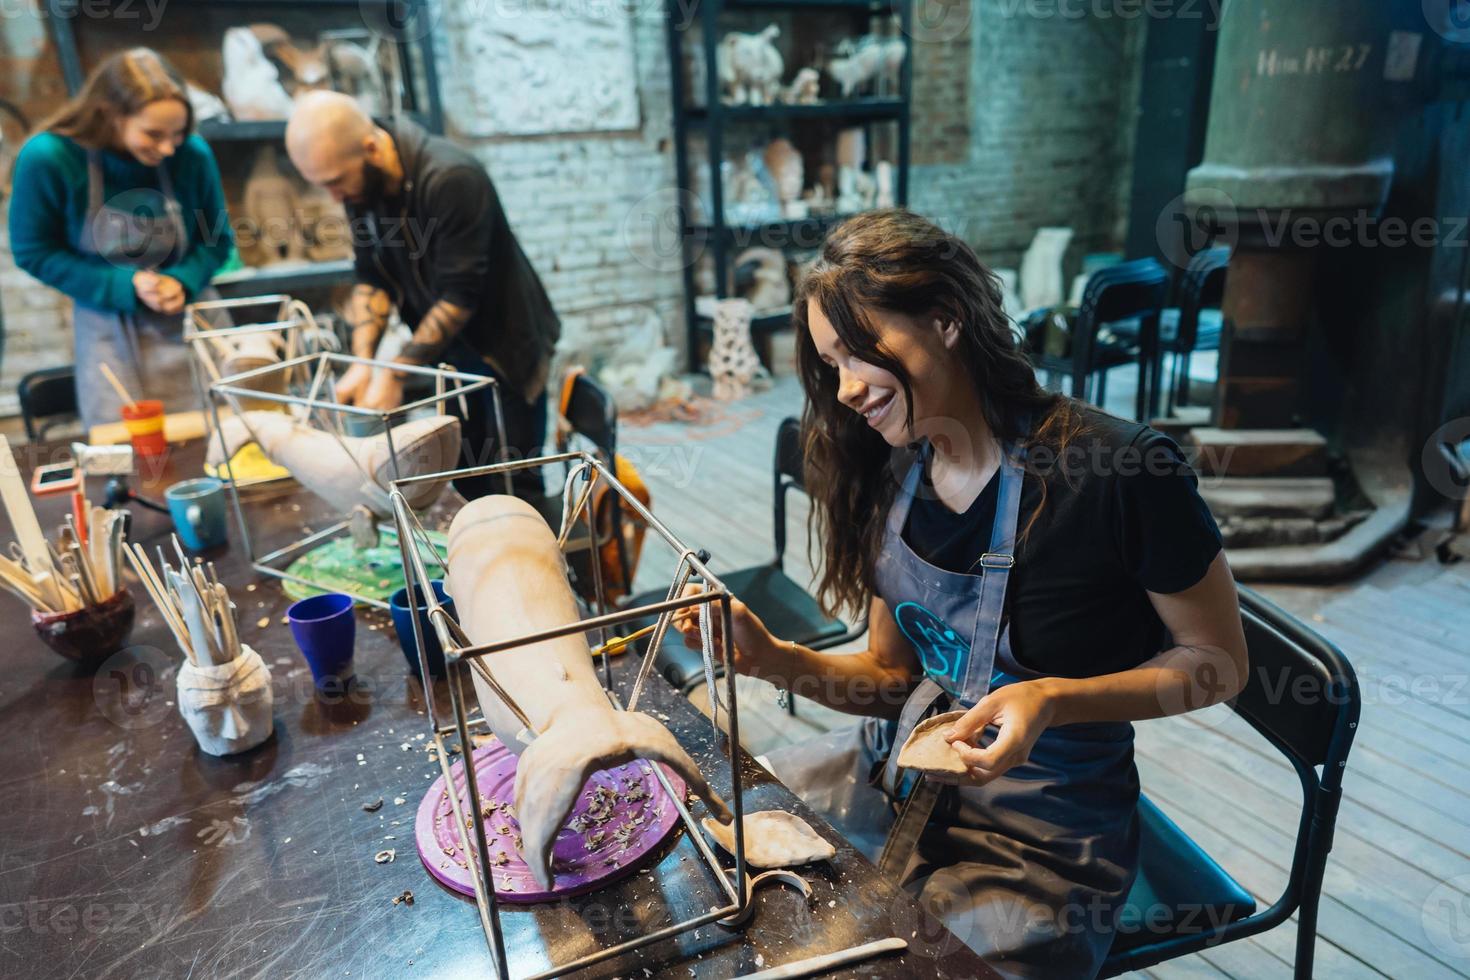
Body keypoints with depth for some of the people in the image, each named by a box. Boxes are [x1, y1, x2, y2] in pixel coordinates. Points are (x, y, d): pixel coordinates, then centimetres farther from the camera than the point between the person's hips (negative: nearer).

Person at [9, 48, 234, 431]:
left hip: (189, 317, 1)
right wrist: (124, 286, -18)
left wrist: (183, 281, -17)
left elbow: (217, 239, 2)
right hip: (108, 332, -1)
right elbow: (34, 253, -6)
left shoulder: (193, 155, -12)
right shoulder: (46, 158, -15)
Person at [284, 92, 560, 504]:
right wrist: (362, 361, -14)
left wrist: (394, 375, -24)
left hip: (506, 345, -6)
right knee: (467, 479, 9)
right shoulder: (360, 184, -5)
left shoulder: (453, 179, -28)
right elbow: (371, 278, -1)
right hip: (447, 347, 6)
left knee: (512, 485, -3)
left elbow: (459, 296, -27)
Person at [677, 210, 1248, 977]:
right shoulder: (892, 477, -4)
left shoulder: (1119, 469, -22)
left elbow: (1218, 662, -9)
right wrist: (771, 657, -14)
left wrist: (1056, 700, -25)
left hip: (1039, 843, -4)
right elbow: (894, 676, 3)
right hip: (896, 770, 5)